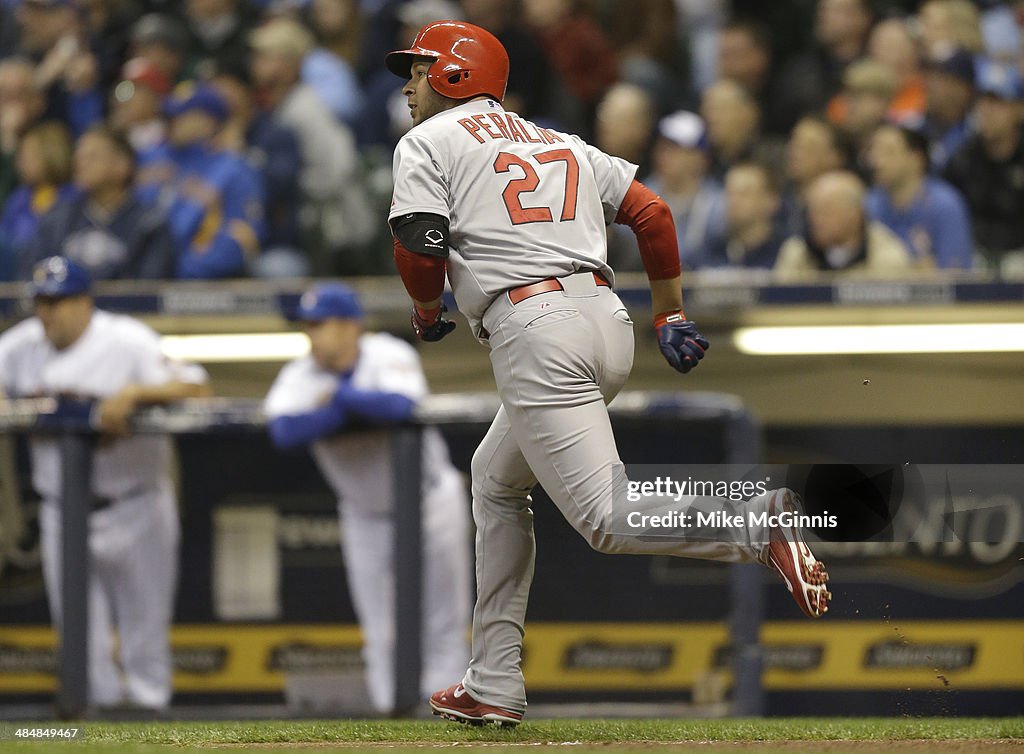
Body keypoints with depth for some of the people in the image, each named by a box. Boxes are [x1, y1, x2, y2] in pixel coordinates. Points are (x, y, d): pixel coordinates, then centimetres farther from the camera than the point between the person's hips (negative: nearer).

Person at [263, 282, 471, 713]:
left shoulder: (389, 355, -18)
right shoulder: (300, 376, -10)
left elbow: (401, 406, -39)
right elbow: (283, 431, -29)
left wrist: (340, 396, -26)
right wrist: (357, 410, -31)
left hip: (429, 499, -3)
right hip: (365, 513, 3)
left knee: (443, 626, -1)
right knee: (381, 633, 5)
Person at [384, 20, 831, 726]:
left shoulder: (429, 142, 8)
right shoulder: (559, 142, 26)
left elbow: (420, 244, -6)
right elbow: (652, 211, 16)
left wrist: (428, 312, 14)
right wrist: (671, 317, 19)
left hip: (534, 331, -8)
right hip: (608, 319, 8)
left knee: (607, 517, -15)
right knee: (497, 481, 24)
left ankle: (762, 521, -38)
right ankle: (494, 687, 22)